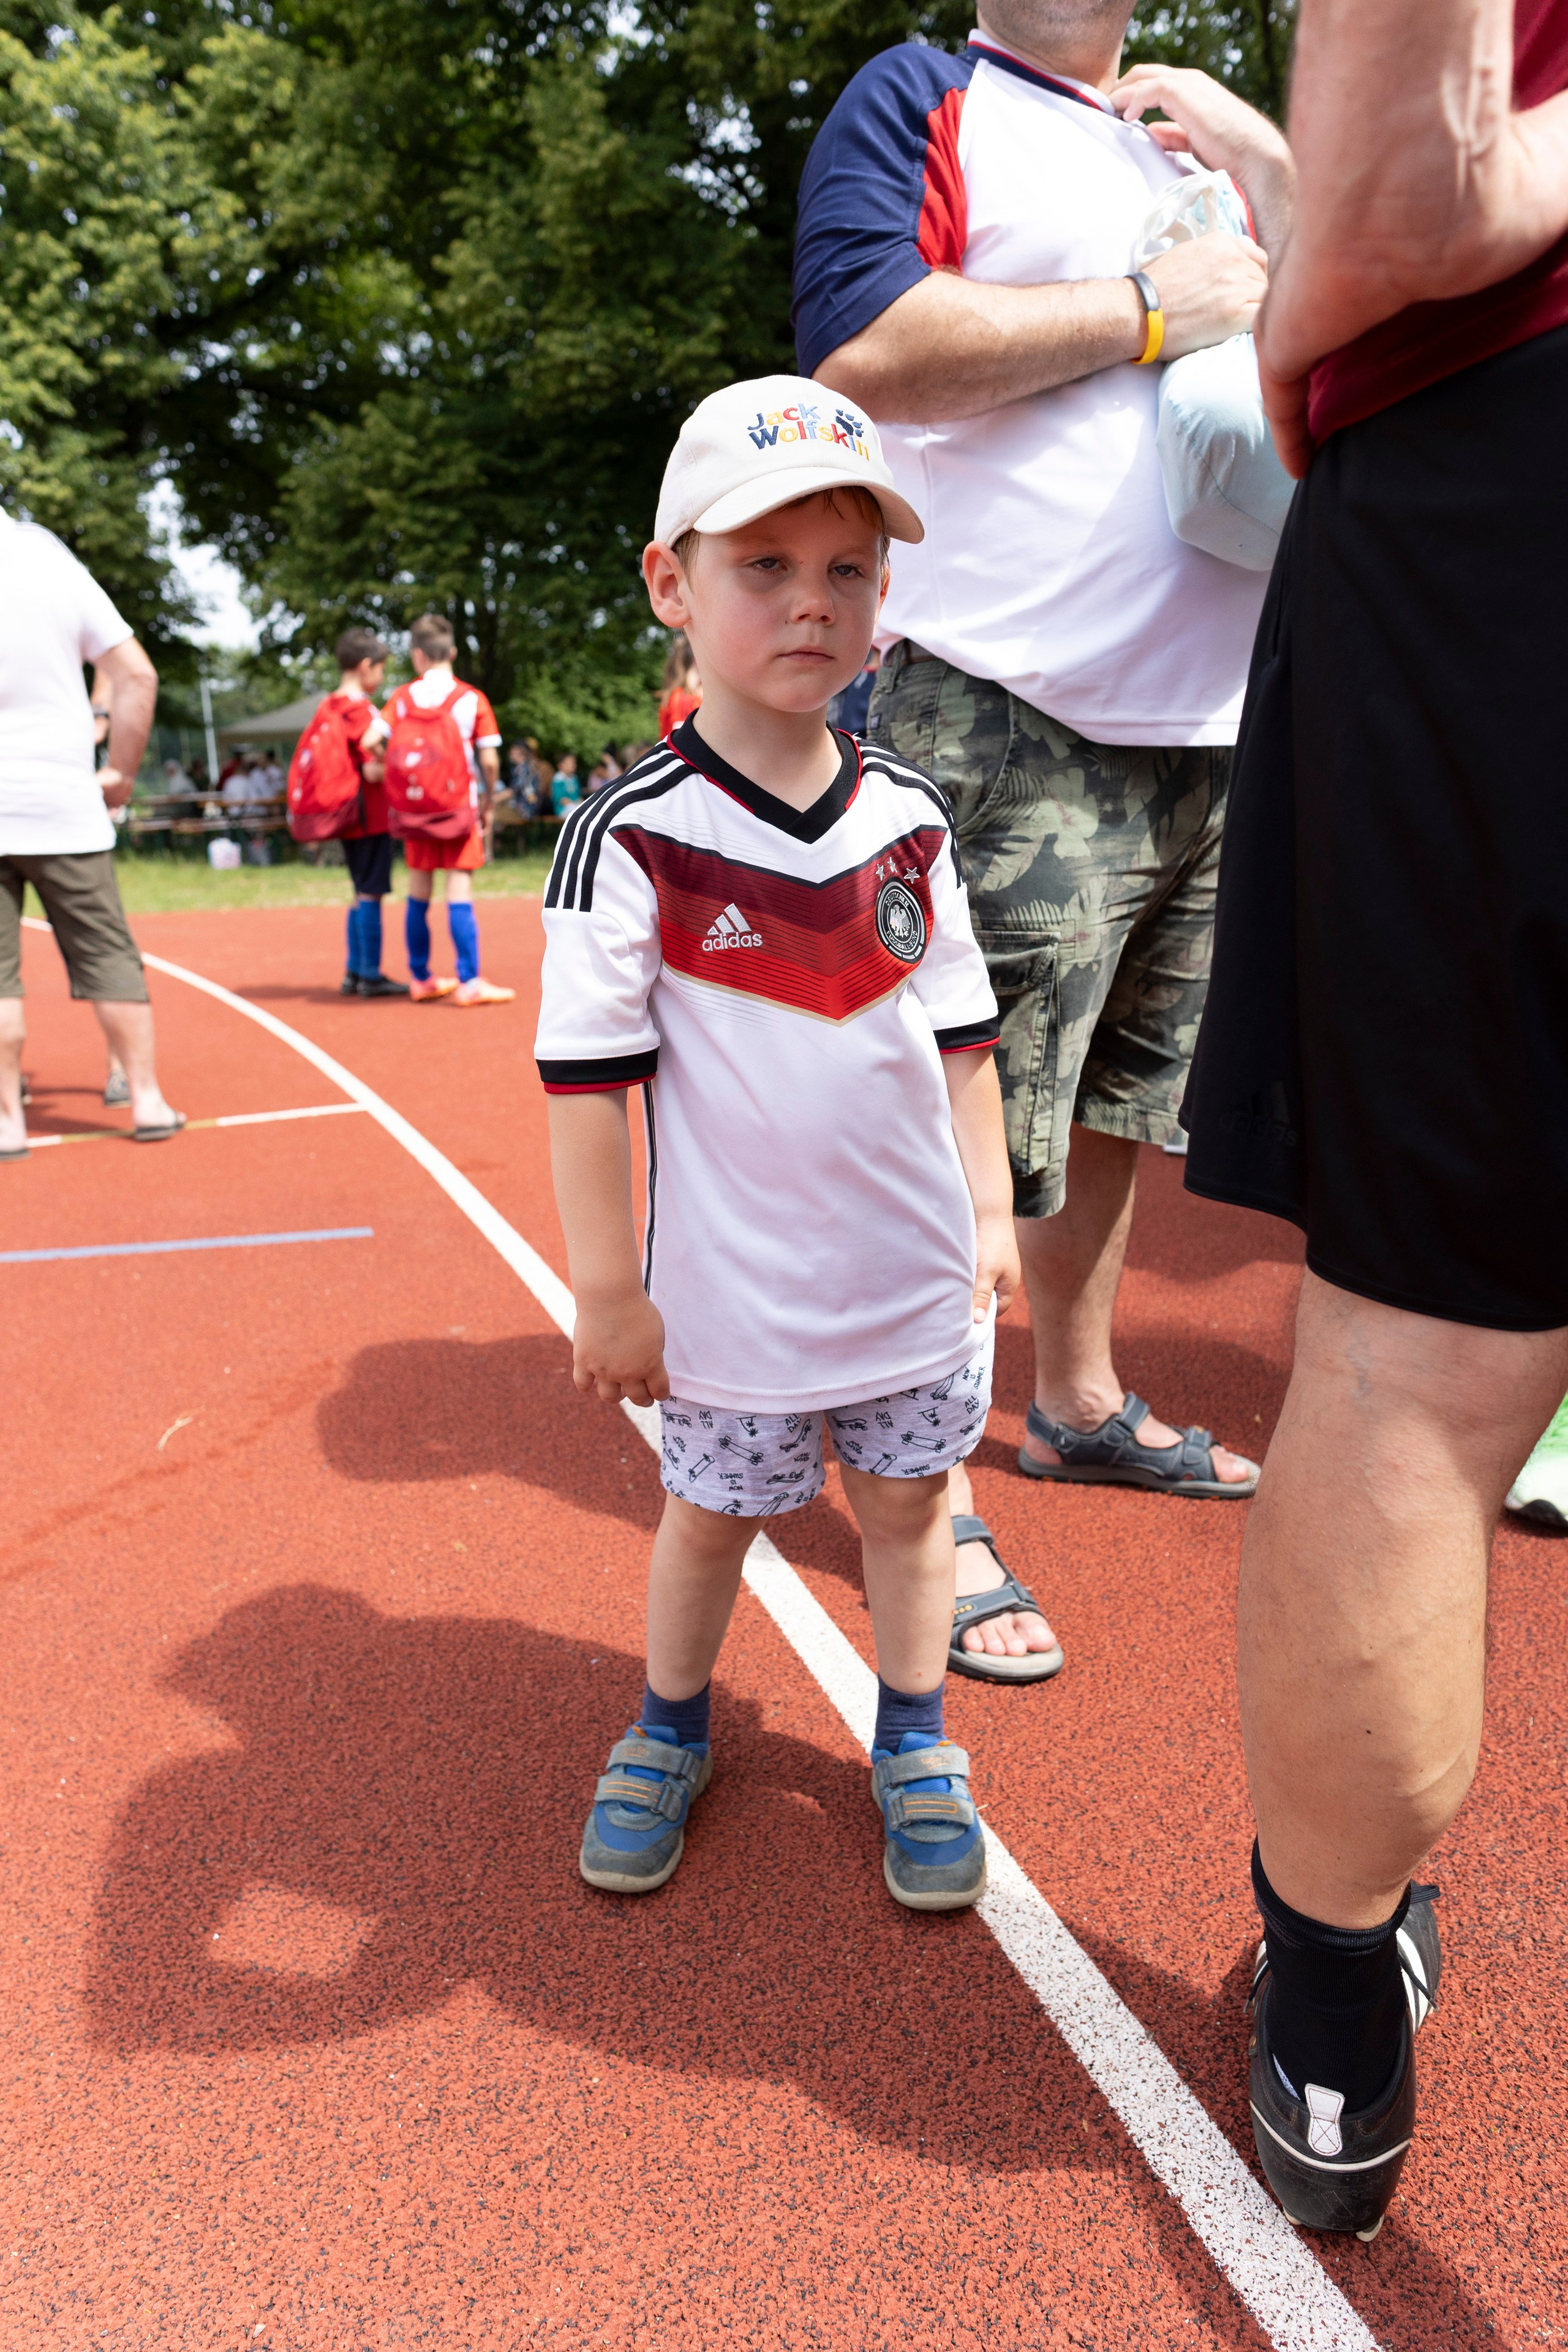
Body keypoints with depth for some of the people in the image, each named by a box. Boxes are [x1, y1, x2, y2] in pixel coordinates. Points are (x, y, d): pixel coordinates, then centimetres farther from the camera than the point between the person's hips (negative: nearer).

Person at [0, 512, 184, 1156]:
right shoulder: (56, 567, 3)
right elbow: (137, 675, 2)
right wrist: (121, 772, 8)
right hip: (64, 806, 1)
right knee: (108, 954, 7)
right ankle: (148, 1101, 8)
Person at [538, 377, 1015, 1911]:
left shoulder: (910, 823, 1)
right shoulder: (629, 837, -13)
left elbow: (960, 1035, 9)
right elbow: (587, 1078, -12)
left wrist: (991, 1210, 7)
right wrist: (607, 1287, -11)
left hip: (915, 1270, 4)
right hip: (733, 1286, -3)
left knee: (908, 1497, 16)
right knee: (712, 1510, 15)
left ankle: (913, 1748, 38)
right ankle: (669, 1733, 41)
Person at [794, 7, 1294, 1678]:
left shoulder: (1191, 153, 25)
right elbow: (861, 349, -14)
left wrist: (1263, 157, 10)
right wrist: (1149, 313, -8)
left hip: (1209, 735, 7)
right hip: (1008, 722, -7)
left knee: (1115, 1101, 14)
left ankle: (1080, 1403, 30)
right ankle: (930, 1503, 6)